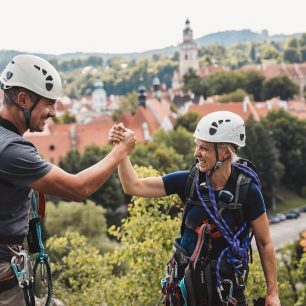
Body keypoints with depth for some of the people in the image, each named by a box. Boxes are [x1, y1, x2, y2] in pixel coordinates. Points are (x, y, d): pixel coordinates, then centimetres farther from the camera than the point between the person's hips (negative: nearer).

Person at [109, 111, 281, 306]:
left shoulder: (247, 190, -13)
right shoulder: (190, 180, -7)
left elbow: (265, 243, -5)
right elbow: (134, 186, -4)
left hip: (225, 288, -3)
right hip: (185, 281, 3)